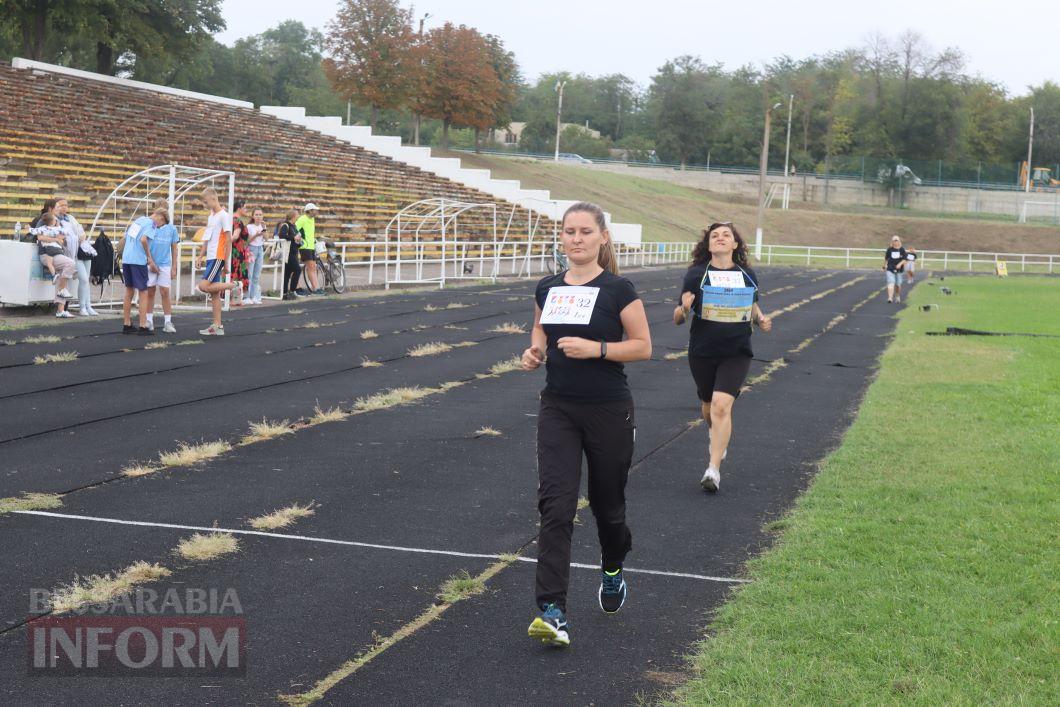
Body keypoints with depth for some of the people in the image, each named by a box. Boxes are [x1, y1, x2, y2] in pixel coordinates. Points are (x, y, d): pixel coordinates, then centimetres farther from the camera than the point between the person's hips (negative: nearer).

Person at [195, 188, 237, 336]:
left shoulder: (224, 216, -8)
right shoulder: (211, 217, 17)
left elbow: (228, 240, -11)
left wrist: (226, 263, -12)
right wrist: (201, 257, 13)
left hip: (218, 258, -8)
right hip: (210, 258, 8)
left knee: (204, 286, -18)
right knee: (214, 294, 6)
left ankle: (230, 285, 0)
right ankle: (217, 326, 7)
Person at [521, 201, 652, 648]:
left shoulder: (618, 290, -8)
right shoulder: (547, 289, 5)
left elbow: (643, 346, -7)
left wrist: (597, 348, -21)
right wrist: (535, 352, -3)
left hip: (608, 412, -3)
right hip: (558, 410, 3)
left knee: (606, 503, 14)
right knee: (555, 505, -11)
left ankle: (612, 570, 46)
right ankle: (552, 613, -15)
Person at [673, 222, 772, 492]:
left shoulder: (748, 275, 1)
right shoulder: (696, 274, -6)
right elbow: (678, 319, -5)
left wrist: (761, 319, 0)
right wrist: (684, 308, -27)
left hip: (736, 353, 0)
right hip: (702, 352, 0)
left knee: (721, 404, -17)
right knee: (708, 405, 17)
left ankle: (714, 468, -15)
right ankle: (718, 439, 51)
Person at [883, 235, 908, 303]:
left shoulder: (902, 250, 1)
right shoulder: (889, 249, 3)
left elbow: (905, 259, -1)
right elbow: (886, 259, 15)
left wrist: (900, 264, -18)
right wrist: (884, 266, 21)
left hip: (899, 270, 1)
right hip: (890, 269, -1)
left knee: (898, 284, 8)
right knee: (891, 283, -15)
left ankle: (897, 297, 29)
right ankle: (890, 298, -22)